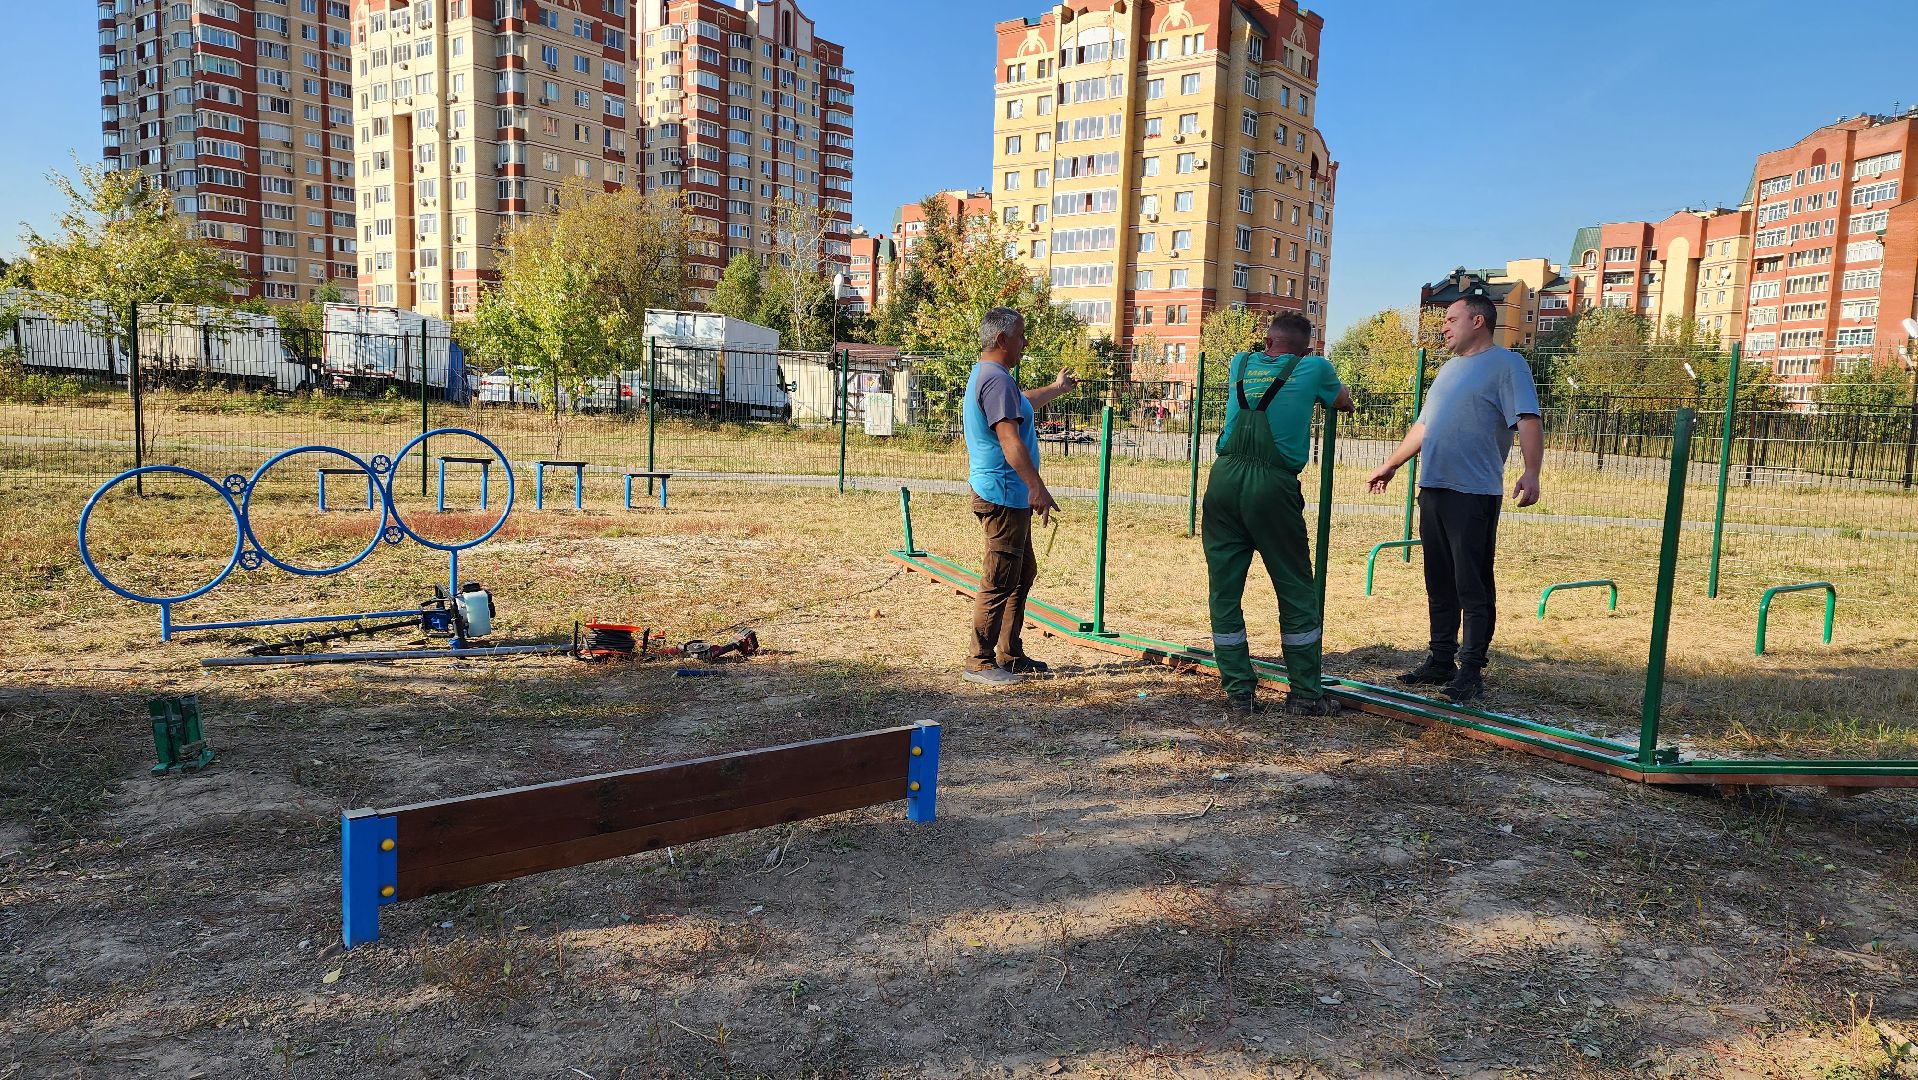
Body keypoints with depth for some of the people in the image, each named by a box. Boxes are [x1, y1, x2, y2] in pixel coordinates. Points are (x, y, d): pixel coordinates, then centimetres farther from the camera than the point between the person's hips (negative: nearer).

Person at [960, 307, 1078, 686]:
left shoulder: (987, 375, 18)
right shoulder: (996, 379, -17)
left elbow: (1020, 405, 39)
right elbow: (1009, 439, -27)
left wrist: (1057, 388, 52)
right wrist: (1037, 487, -32)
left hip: (1011, 497, 11)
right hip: (1003, 495, -11)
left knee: (1023, 574, 18)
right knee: (1000, 582, -6)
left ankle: (1010, 655, 25)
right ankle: (979, 661, 2)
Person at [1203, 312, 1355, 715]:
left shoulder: (1241, 363, 17)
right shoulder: (1313, 368, 8)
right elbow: (1344, 403, 28)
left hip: (1225, 477, 3)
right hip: (1272, 485, -3)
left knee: (1224, 587, 8)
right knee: (1296, 590, 8)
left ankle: (1238, 689, 12)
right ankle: (1305, 694, 13)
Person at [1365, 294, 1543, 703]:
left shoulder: (1506, 364, -4)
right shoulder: (1450, 368, 21)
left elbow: (1528, 421, -16)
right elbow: (1423, 426, 29)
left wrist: (1530, 473, -30)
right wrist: (1390, 465, 31)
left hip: (1474, 494, -8)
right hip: (1433, 489, 8)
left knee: (1473, 588, -3)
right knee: (1439, 585, 12)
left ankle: (1471, 670, 4)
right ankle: (1441, 661, 20)